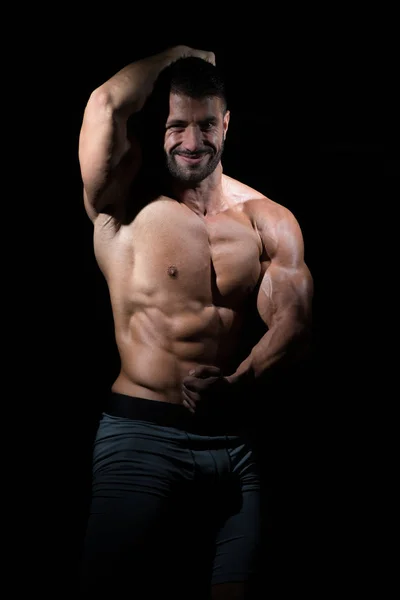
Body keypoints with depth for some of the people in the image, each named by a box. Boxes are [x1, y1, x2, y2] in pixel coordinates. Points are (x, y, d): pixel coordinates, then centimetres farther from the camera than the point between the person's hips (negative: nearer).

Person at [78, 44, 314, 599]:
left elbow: (294, 319, -5)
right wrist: (182, 54, 0)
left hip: (234, 442, 3)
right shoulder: (125, 207, -1)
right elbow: (107, 104, -17)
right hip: (141, 434, -3)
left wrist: (238, 380, -25)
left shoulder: (269, 221, 8)